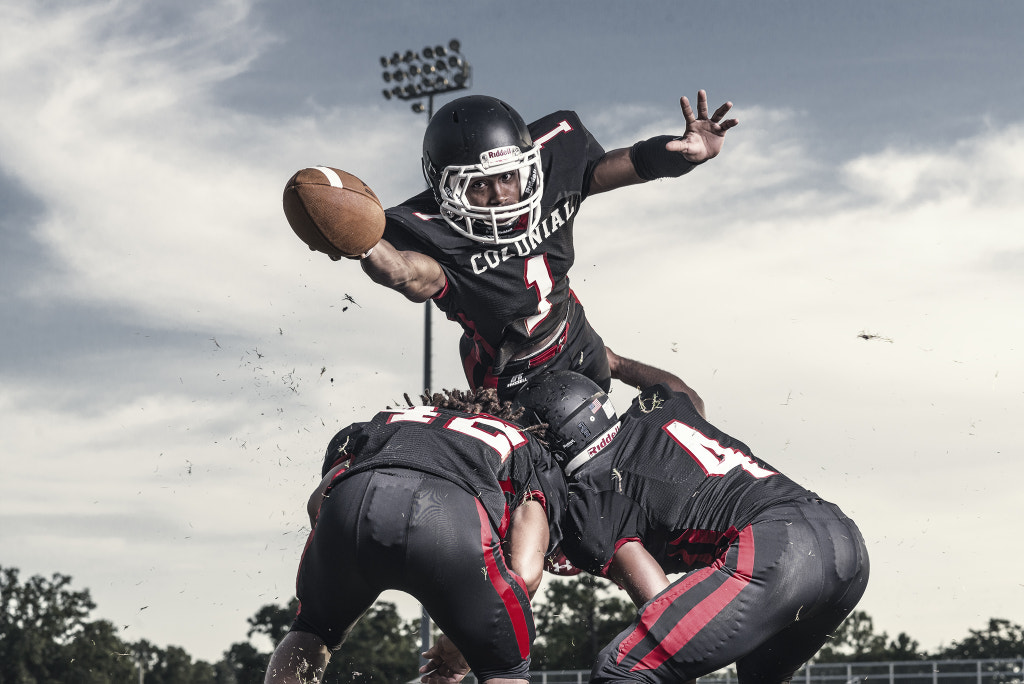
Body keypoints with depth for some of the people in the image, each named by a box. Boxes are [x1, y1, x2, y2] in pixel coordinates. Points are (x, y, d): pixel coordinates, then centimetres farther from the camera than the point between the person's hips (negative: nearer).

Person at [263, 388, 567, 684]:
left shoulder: (387, 420, 44)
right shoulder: (528, 450, 37)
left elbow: (318, 502, 24)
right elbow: (525, 574, 18)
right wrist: (466, 648, 31)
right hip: (450, 523, -3)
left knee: (311, 633, 35)